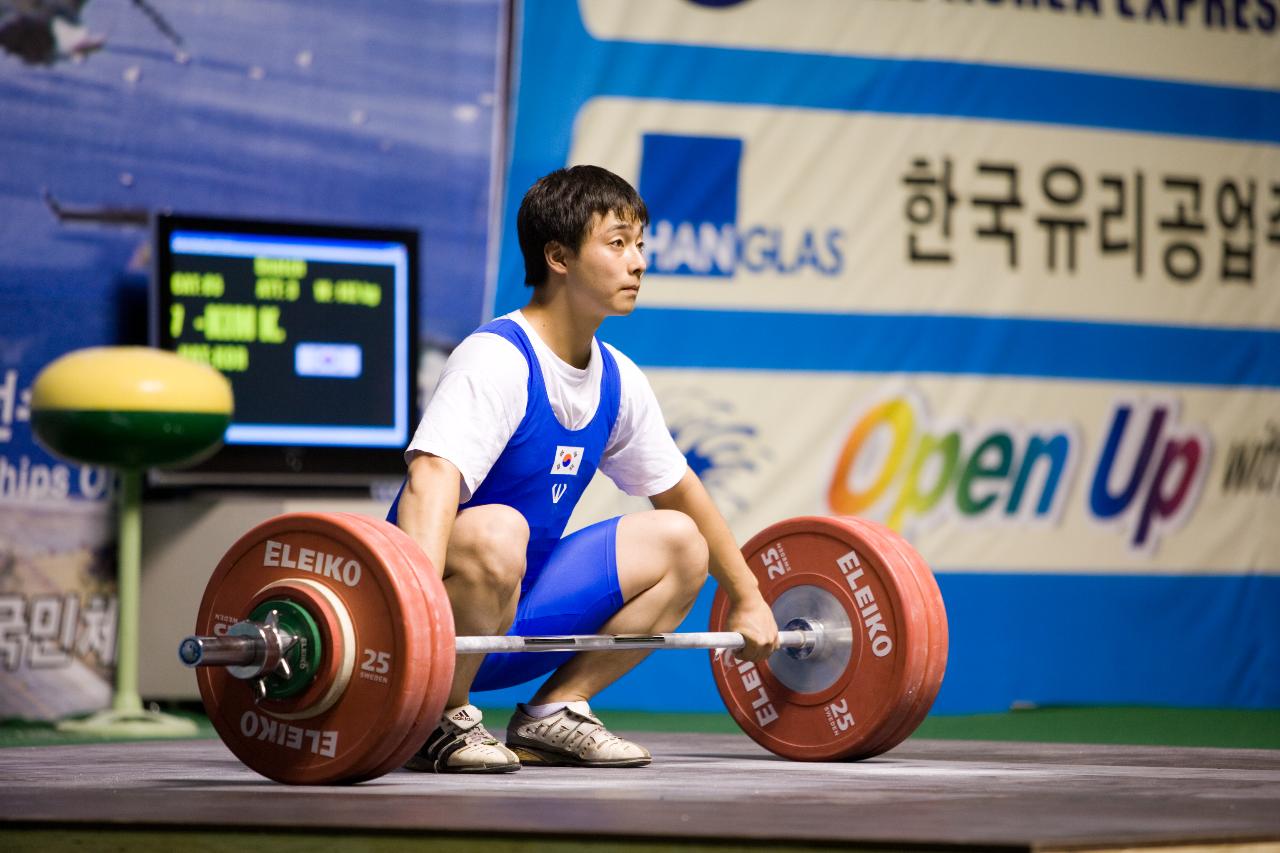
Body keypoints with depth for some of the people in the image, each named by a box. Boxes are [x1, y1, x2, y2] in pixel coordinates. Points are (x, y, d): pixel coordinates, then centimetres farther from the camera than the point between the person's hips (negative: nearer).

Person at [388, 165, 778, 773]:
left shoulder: (618, 381, 6)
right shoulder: (496, 362, -20)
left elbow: (678, 490, 22)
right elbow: (432, 478, -36)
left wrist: (747, 599, 26)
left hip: (515, 619, 9)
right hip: (448, 628, -9)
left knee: (680, 543, 9)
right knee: (494, 531, -37)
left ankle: (552, 713, 6)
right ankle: (440, 723, -17)